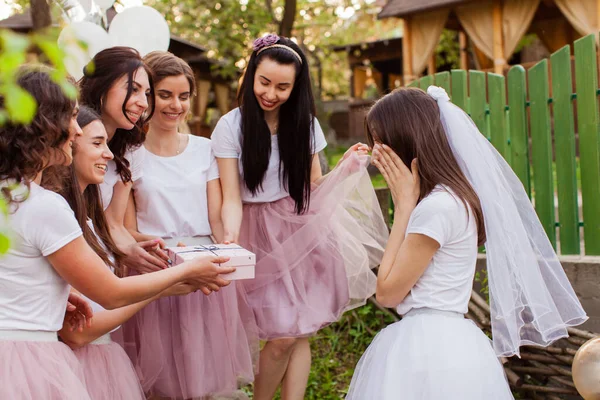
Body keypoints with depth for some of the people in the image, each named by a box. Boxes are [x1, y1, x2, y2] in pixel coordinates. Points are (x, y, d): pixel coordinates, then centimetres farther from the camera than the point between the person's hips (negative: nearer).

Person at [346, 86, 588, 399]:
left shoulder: (436, 206, -19)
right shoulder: (452, 196, 9)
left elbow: (387, 292, -12)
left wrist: (403, 206, -11)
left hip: (430, 349, -9)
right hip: (444, 340, 9)